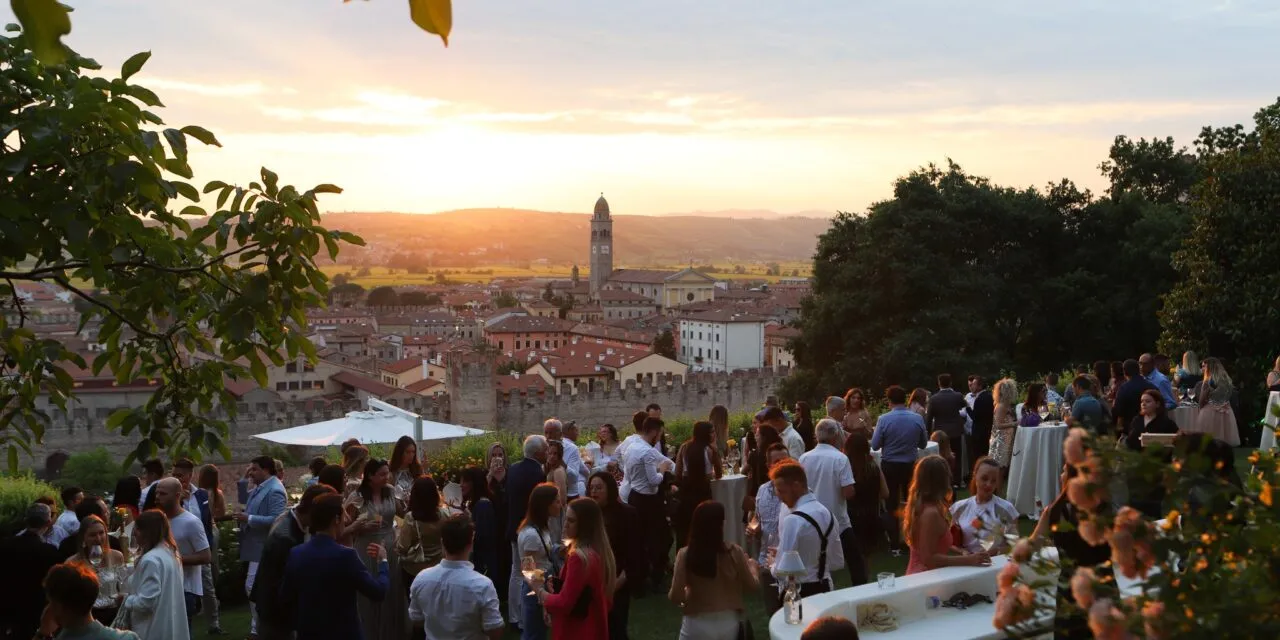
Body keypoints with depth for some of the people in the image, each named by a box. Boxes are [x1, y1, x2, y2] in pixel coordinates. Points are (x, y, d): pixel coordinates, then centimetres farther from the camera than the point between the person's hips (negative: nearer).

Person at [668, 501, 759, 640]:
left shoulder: (685, 555, -17)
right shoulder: (734, 553, -13)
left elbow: (676, 596, -15)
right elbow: (752, 586, 0)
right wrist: (752, 565, 20)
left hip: (697, 625, -2)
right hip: (729, 623, 2)